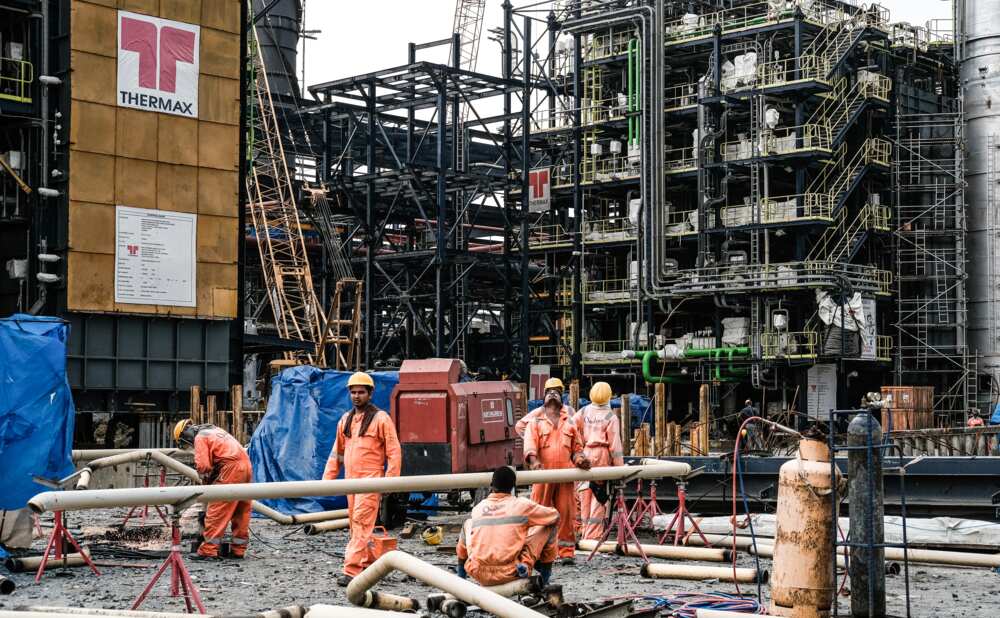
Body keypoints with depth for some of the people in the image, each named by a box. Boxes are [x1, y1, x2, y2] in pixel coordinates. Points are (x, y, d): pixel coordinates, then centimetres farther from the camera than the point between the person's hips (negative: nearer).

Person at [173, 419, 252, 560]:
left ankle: (208, 551, -6)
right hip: (246, 464, 9)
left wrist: (206, 479, 9)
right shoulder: (213, 430, 27)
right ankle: (238, 550, 17)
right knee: (242, 511, 12)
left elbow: (203, 465, -10)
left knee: (216, 511, -5)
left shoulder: (200, 438, 0)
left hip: (231, 468, -9)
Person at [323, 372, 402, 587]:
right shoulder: (345, 420, 15)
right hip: (351, 479, 7)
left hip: (370, 479, -7)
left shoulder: (380, 419, -5)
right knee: (356, 524, 12)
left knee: (361, 524, -13)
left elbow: (394, 452, -7)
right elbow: (337, 451, 20)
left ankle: (352, 571, -16)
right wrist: (328, 478, 13)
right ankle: (371, 563, 25)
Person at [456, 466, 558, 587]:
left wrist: (461, 569, 39)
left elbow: (461, 546, 19)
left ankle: (461, 574, 28)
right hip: (508, 574, -3)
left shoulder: (477, 508, 9)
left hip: (477, 574, 3)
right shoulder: (522, 505, -1)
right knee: (546, 526, 10)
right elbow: (555, 516, 14)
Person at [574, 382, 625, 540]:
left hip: (583, 455, 4)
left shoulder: (583, 412, 5)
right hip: (601, 456, -4)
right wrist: (619, 467, 0)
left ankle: (584, 532, 16)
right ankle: (593, 535, -1)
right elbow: (615, 444, -5)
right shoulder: (610, 417, -5)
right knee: (598, 497, -1)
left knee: (585, 494, 10)